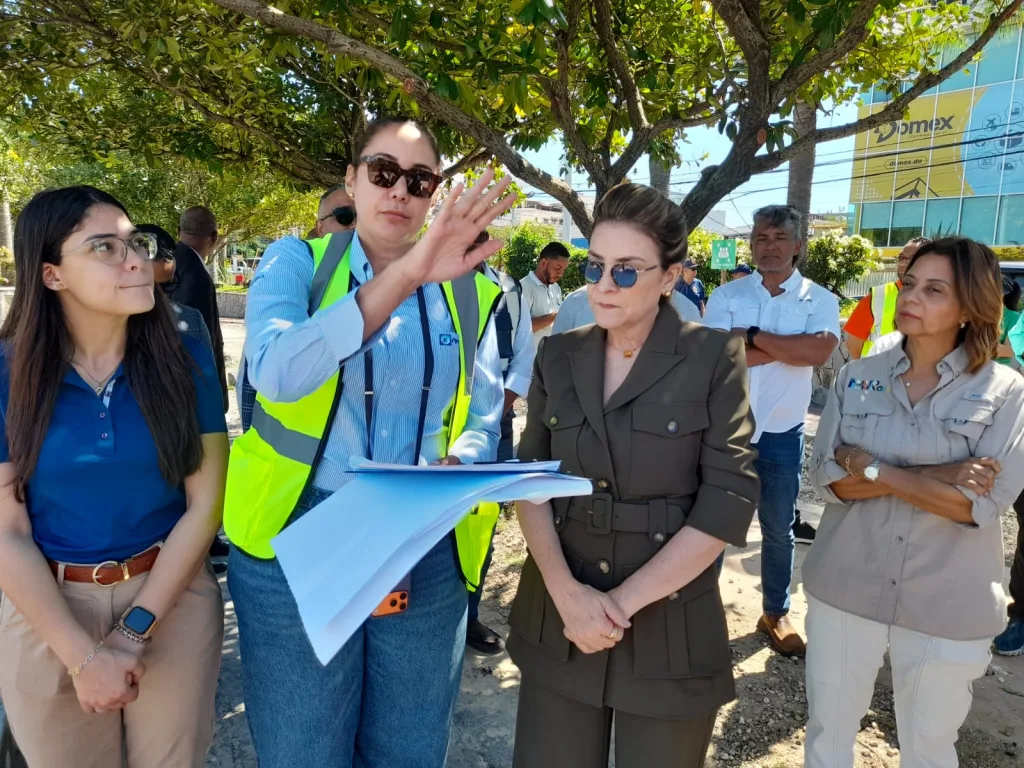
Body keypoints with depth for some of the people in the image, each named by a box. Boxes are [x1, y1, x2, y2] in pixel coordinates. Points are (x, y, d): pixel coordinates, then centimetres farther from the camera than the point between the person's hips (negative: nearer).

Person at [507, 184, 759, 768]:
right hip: (558, 621, 3)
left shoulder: (714, 358, -8)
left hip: (671, 627, -2)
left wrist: (625, 601, -13)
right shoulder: (558, 356, 2)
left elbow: (728, 502, -12)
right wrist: (567, 591, -13)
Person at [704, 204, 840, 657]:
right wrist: (787, 347, -17)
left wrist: (751, 336, -18)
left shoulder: (820, 300, -2)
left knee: (779, 530, 15)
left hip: (782, 435, 1)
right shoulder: (726, 296, -2)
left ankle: (775, 614, 35)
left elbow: (819, 351, -22)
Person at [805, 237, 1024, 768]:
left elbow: (981, 505, -17)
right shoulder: (856, 378, -2)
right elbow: (828, 478, -11)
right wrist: (934, 477, -19)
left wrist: (873, 468, -18)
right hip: (846, 588, 2)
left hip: (947, 606, -1)